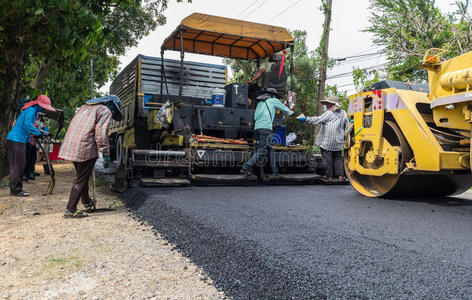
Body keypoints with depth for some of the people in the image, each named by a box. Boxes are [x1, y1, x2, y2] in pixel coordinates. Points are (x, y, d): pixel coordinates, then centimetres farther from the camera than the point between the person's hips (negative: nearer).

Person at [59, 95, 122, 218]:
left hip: (71, 146, 9)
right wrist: (106, 154, -15)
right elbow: (100, 133, -14)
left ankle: (87, 203, 35)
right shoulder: (106, 111, -1)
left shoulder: (85, 106, 24)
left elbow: (74, 126, 23)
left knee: (82, 176, 21)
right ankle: (70, 210, 2)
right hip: (84, 148, -9)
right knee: (81, 179, 0)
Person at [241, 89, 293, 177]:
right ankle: (246, 167, -18)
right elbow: (284, 108, 22)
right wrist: (290, 113, 42)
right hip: (266, 128, -7)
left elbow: (255, 117, 19)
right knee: (262, 150, -9)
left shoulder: (260, 103, 26)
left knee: (269, 149, 12)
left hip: (257, 128, 7)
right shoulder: (273, 100, 10)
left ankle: (275, 170, 13)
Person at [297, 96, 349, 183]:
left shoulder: (328, 113, -11)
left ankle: (329, 176, 6)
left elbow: (317, 120, -15)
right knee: (338, 158, 14)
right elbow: (347, 126, 15)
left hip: (327, 142, -6)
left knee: (327, 158, 2)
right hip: (338, 141, 6)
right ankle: (340, 175, 12)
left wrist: (306, 119, -10)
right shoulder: (343, 113, 10)